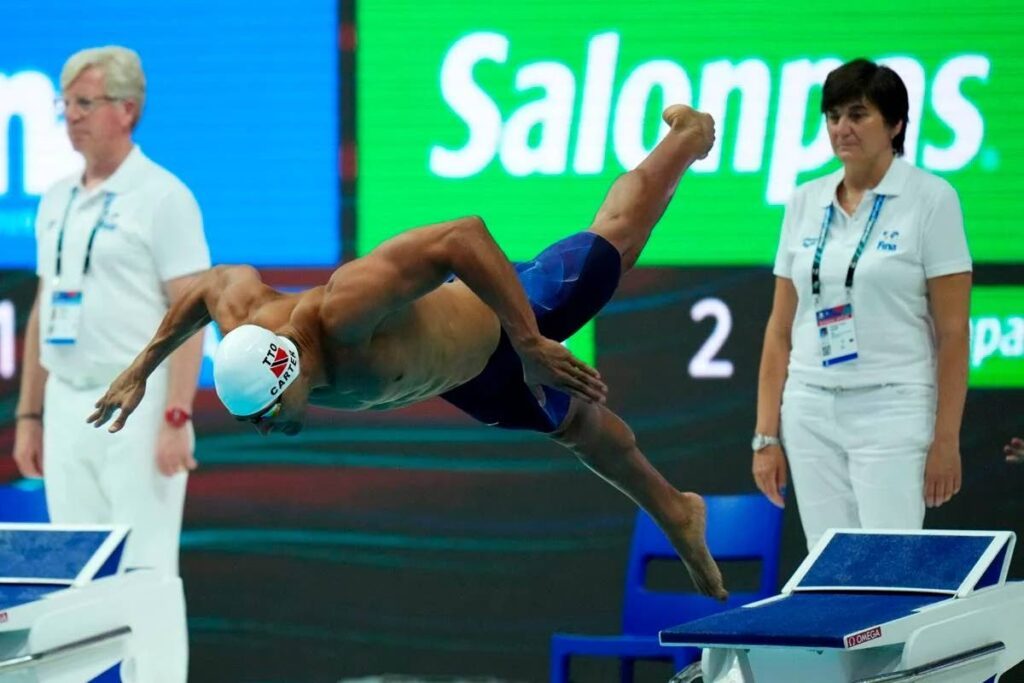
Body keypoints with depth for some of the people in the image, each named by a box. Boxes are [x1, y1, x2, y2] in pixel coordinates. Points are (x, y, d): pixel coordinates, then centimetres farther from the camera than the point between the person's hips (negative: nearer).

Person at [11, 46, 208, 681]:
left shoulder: (163, 197, -8)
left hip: (137, 404, -7)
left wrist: (177, 418, -19)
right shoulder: (57, 201, 13)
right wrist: (28, 415, 13)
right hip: (67, 404, 7)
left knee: (146, 569, -5)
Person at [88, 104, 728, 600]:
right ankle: (675, 515, 51)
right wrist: (143, 368, -2)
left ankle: (688, 136, 53)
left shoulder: (343, 313, -51)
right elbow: (224, 278, -6)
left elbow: (463, 234, -52)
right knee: (575, 423, 28)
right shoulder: (242, 328, -31)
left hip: (498, 320, -5)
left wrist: (531, 346, -51)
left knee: (613, 244, 25)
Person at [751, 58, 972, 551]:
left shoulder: (930, 199, -4)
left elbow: (953, 331, -6)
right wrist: (766, 435, 6)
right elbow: (780, 329, 11)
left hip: (892, 411, -5)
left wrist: (946, 440, -11)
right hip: (811, 414, 5)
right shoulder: (804, 202, 9)